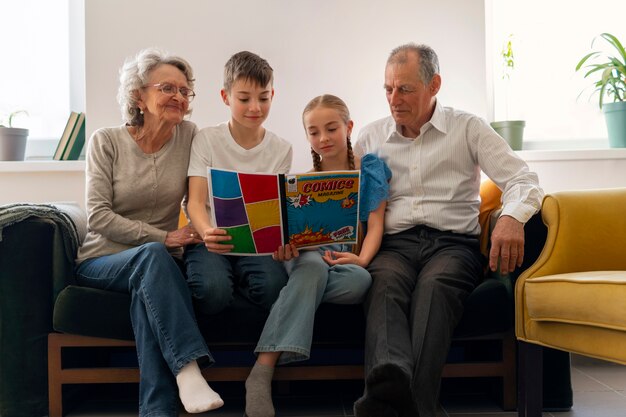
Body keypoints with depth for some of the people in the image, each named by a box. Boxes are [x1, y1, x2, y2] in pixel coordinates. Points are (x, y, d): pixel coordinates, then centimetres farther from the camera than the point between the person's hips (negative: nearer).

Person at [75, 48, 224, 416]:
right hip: (102, 261, -1)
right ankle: (188, 370, -40)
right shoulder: (106, 141, -2)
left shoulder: (189, 136, 3)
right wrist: (163, 237, -20)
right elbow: (98, 217, -10)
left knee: (149, 290, -34)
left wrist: (200, 230, -18)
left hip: (158, 262, 1)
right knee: (153, 255, -35)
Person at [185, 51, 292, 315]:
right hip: (213, 240, -2)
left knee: (273, 288, -30)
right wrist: (207, 233, -33)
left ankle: (233, 280, -1)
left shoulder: (281, 149, 6)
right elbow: (196, 202, -9)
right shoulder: (207, 139, -1)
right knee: (213, 292, -33)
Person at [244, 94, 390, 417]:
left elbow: (375, 224, 0)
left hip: (350, 259, 0)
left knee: (361, 280, -37)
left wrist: (362, 260, -19)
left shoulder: (370, 169, 8)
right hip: (309, 254, 0)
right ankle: (262, 371, -44)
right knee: (315, 266, -38)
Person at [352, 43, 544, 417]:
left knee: (435, 285, -37)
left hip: (453, 242, -1)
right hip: (393, 244, 1)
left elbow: (523, 180, 3)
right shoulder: (371, 137, 22)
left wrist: (512, 217, -20)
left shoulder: (469, 129, 14)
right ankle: (390, 381, -62)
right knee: (386, 282, -36)